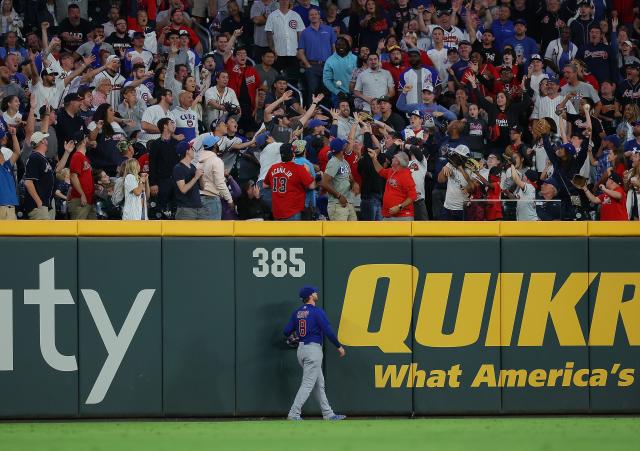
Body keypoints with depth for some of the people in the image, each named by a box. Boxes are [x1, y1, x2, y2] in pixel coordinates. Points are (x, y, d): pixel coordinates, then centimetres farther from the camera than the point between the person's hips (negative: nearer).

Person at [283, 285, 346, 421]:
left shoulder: (297, 313, 7)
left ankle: (328, 414, 16)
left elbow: (287, 331, 5)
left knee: (319, 383, 13)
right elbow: (328, 331, -16)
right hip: (313, 349, -8)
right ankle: (294, 414, -11)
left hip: (301, 349, 8)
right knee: (308, 384, -6)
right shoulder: (317, 312, -12)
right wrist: (339, 346, -4)